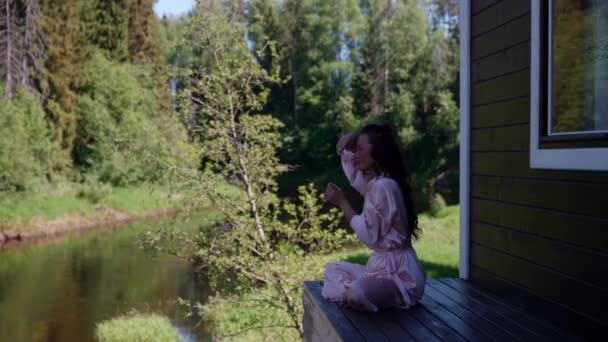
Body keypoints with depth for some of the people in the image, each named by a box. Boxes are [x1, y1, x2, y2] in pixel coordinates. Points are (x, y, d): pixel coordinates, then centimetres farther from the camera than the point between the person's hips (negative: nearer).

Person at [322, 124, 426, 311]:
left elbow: (368, 235, -21)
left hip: (399, 273, -9)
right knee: (333, 270, 19)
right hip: (383, 264, 9)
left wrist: (342, 202, -13)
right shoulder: (376, 182, 10)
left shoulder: (383, 186, -20)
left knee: (355, 294, -33)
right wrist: (349, 144, 7)